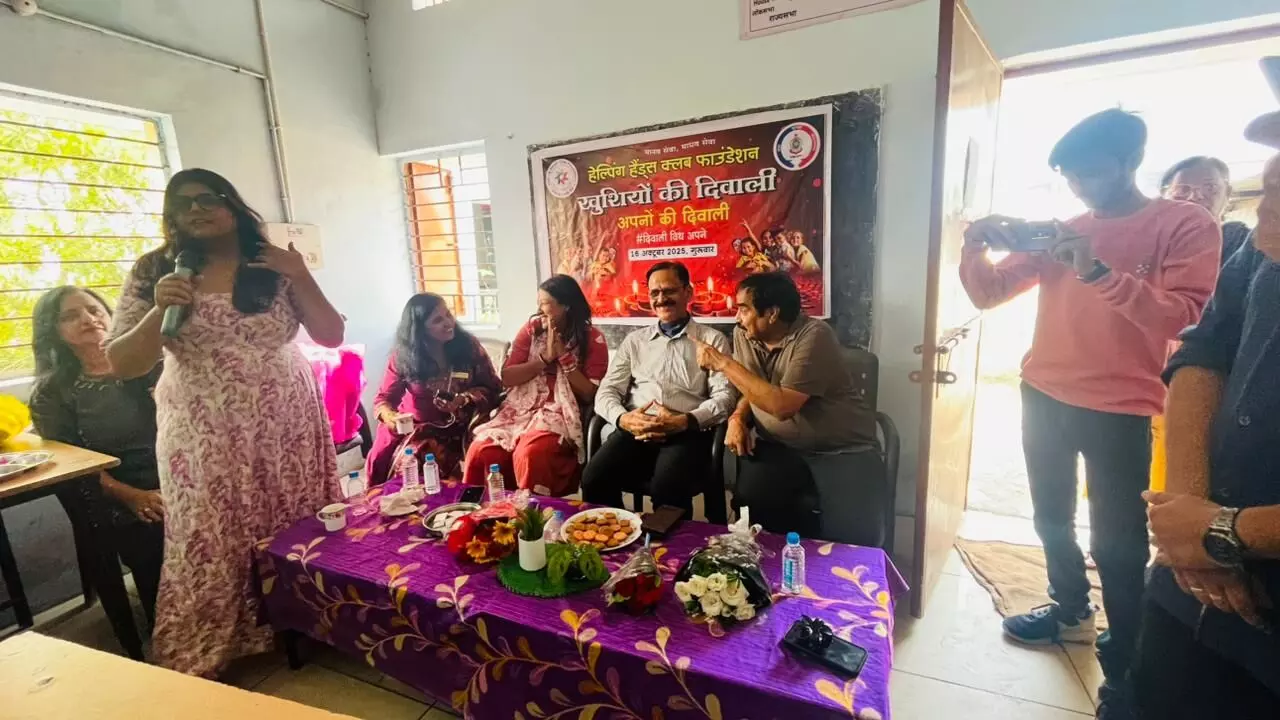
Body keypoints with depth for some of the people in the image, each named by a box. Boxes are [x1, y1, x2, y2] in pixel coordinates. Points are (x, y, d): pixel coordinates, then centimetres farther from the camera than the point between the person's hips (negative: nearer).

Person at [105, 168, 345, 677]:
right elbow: (120, 364, 0)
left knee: (295, 535, 7)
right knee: (211, 544, 4)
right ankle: (199, 661, 24)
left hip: (285, 428, 1)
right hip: (204, 438, 0)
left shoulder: (276, 265, 2)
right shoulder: (154, 273, 2)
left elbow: (331, 336, -1)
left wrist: (301, 278, -12)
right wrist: (159, 311, -16)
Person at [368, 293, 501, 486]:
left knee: (411, 463, -25)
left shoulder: (468, 345, -6)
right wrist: (392, 417, -24)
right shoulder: (402, 357, -4)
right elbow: (383, 399, -2)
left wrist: (466, 398, -21)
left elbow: (491, 387, -2)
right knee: (381, 461, -20)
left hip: (452, 428, -2)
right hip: (412, 425, 2)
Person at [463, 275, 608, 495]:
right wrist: (545, 358, -8)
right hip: (520, 409, 4)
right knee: (481, 450, -21)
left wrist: (564, 355, -11)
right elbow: (506, 378, 3)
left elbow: (588, 395, -6)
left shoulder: (593, 339, -1)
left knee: (530, 453, -32)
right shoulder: (532, 328, 9)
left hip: (561, 414, -3)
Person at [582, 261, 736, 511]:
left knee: (667, 488, -32)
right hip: (635, 431, 3)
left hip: (686, 433, -2)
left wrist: (684, 421, -17)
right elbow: (607, 391, 13)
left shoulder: (713, 340, 10)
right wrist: (622, 418, -10)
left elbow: (724, 397, 0)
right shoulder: (634, 340, 19)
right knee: (594, 479, -24)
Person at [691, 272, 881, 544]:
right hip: (780, 449, 5)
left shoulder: (814, 336, -18)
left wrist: (724, 364, -22)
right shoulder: (743, 335, 1)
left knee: (848, 529, -24)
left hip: (842, 452, -4)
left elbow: (781, 405, -27)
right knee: (750, 492, -24)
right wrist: (738, 418, -9)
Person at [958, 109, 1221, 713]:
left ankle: (1122, 670, 22)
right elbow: (986, 294, 6)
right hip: (1043, 400, 5)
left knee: (1116, 541, 3)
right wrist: (975, 246, -12)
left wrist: (1101, 273, -27)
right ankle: (1071, 611, 41)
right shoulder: (1060, 233, 8)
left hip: (1120, 412, -5)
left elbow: (1183, 319, -16)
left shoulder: (1187, 225, -4)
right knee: (1052, 518, 18)